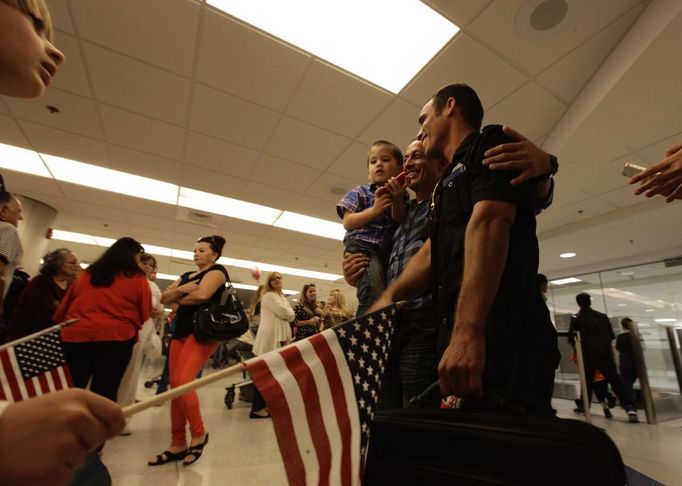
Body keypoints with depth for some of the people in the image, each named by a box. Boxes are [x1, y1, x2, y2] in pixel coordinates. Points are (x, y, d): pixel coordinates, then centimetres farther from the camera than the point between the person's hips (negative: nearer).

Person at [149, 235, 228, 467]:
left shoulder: (217, 270, -2)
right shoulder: (186, 275, 22)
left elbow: (202, 294, -20)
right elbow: (164, 298, 11)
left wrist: (178, 299, -1)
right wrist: (181, 289, -9)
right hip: (180, 331, 9)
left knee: (182, 381, -18)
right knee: (174, 385, 6)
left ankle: (199, 434, 2)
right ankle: (178, 444, 17)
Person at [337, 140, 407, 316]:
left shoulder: (400, 196, 18)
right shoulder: (360, 192, 9)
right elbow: (347, 223, -2)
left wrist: (398, 200, -9)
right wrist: (374, 210, -11)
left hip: (388, 252, 5)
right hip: (363, 247, -4)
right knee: (374, 296, -25)